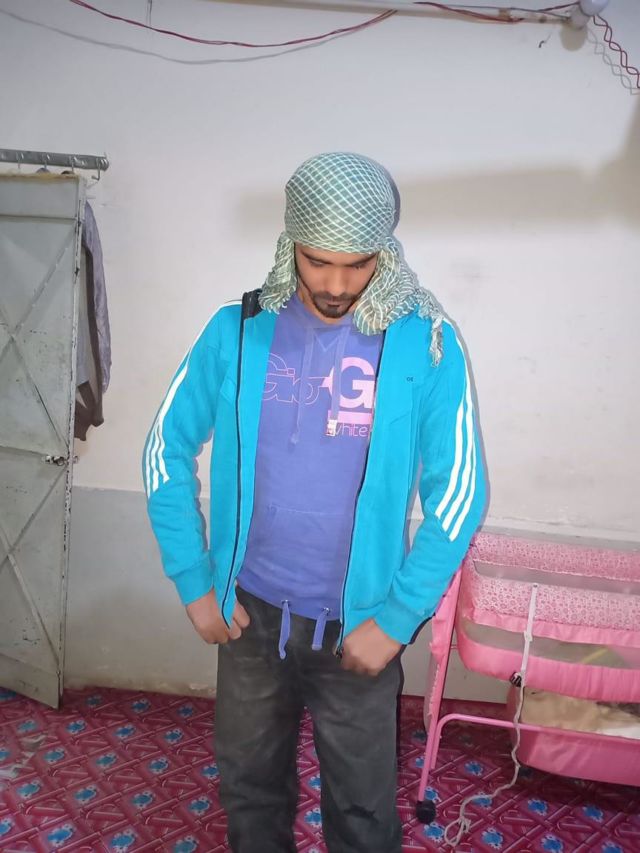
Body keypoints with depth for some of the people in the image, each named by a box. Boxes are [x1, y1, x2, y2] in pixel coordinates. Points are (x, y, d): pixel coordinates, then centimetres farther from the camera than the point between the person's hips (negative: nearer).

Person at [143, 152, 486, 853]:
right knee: (249, 786, 24)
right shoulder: (236, 330, -8)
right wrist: (194, 583, -2)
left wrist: (397, 618, -10)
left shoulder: (425, 343, -12)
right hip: (250, 613, 2)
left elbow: (458, 493, -9)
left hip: (358, 626, -2)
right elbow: (166, 450, 0)